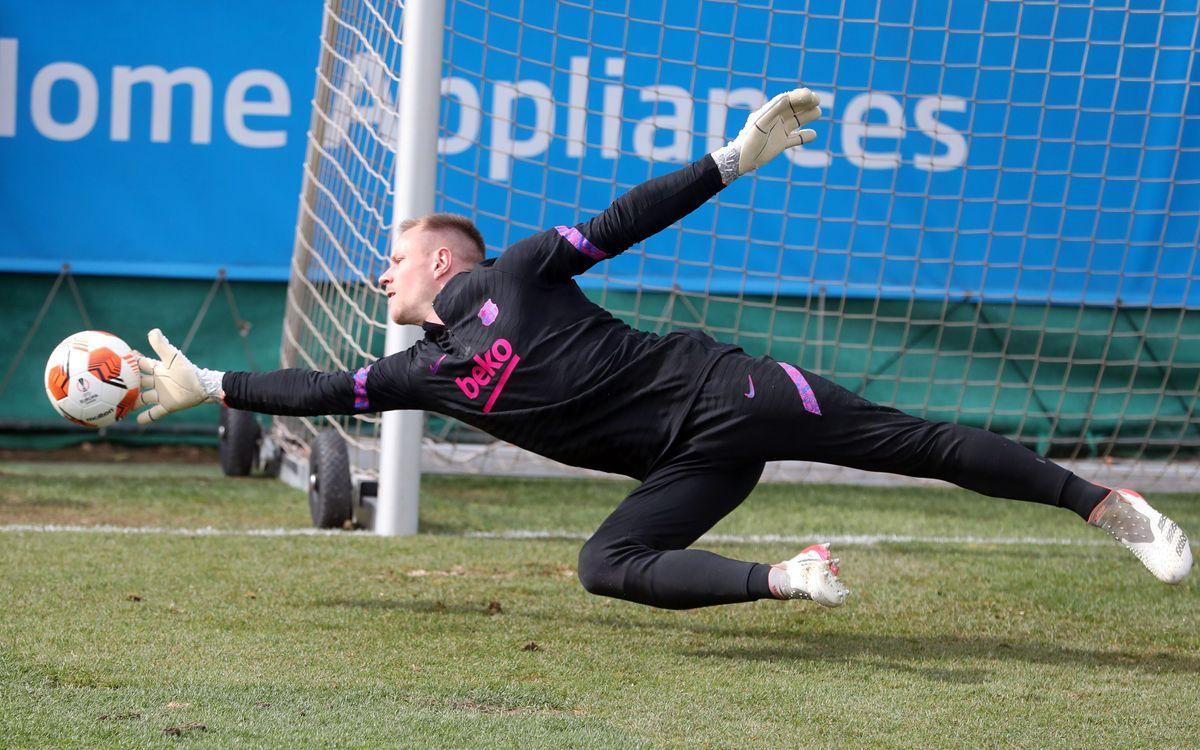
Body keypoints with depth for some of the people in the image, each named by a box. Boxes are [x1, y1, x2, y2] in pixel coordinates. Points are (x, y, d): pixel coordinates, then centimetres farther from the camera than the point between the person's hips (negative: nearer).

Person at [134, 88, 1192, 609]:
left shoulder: (511, 275, 1)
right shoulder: (425, 370, 15)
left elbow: (623, 224, -1)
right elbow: (324, 389, 20)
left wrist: (733, 161, -7)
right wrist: (204, 384, 18)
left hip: (714, 388, -6)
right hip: (694, 462, 6)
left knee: (916, 442, -11)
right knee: (607, 564, -18)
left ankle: (1108, 505, -10)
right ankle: (784, 580, -24)